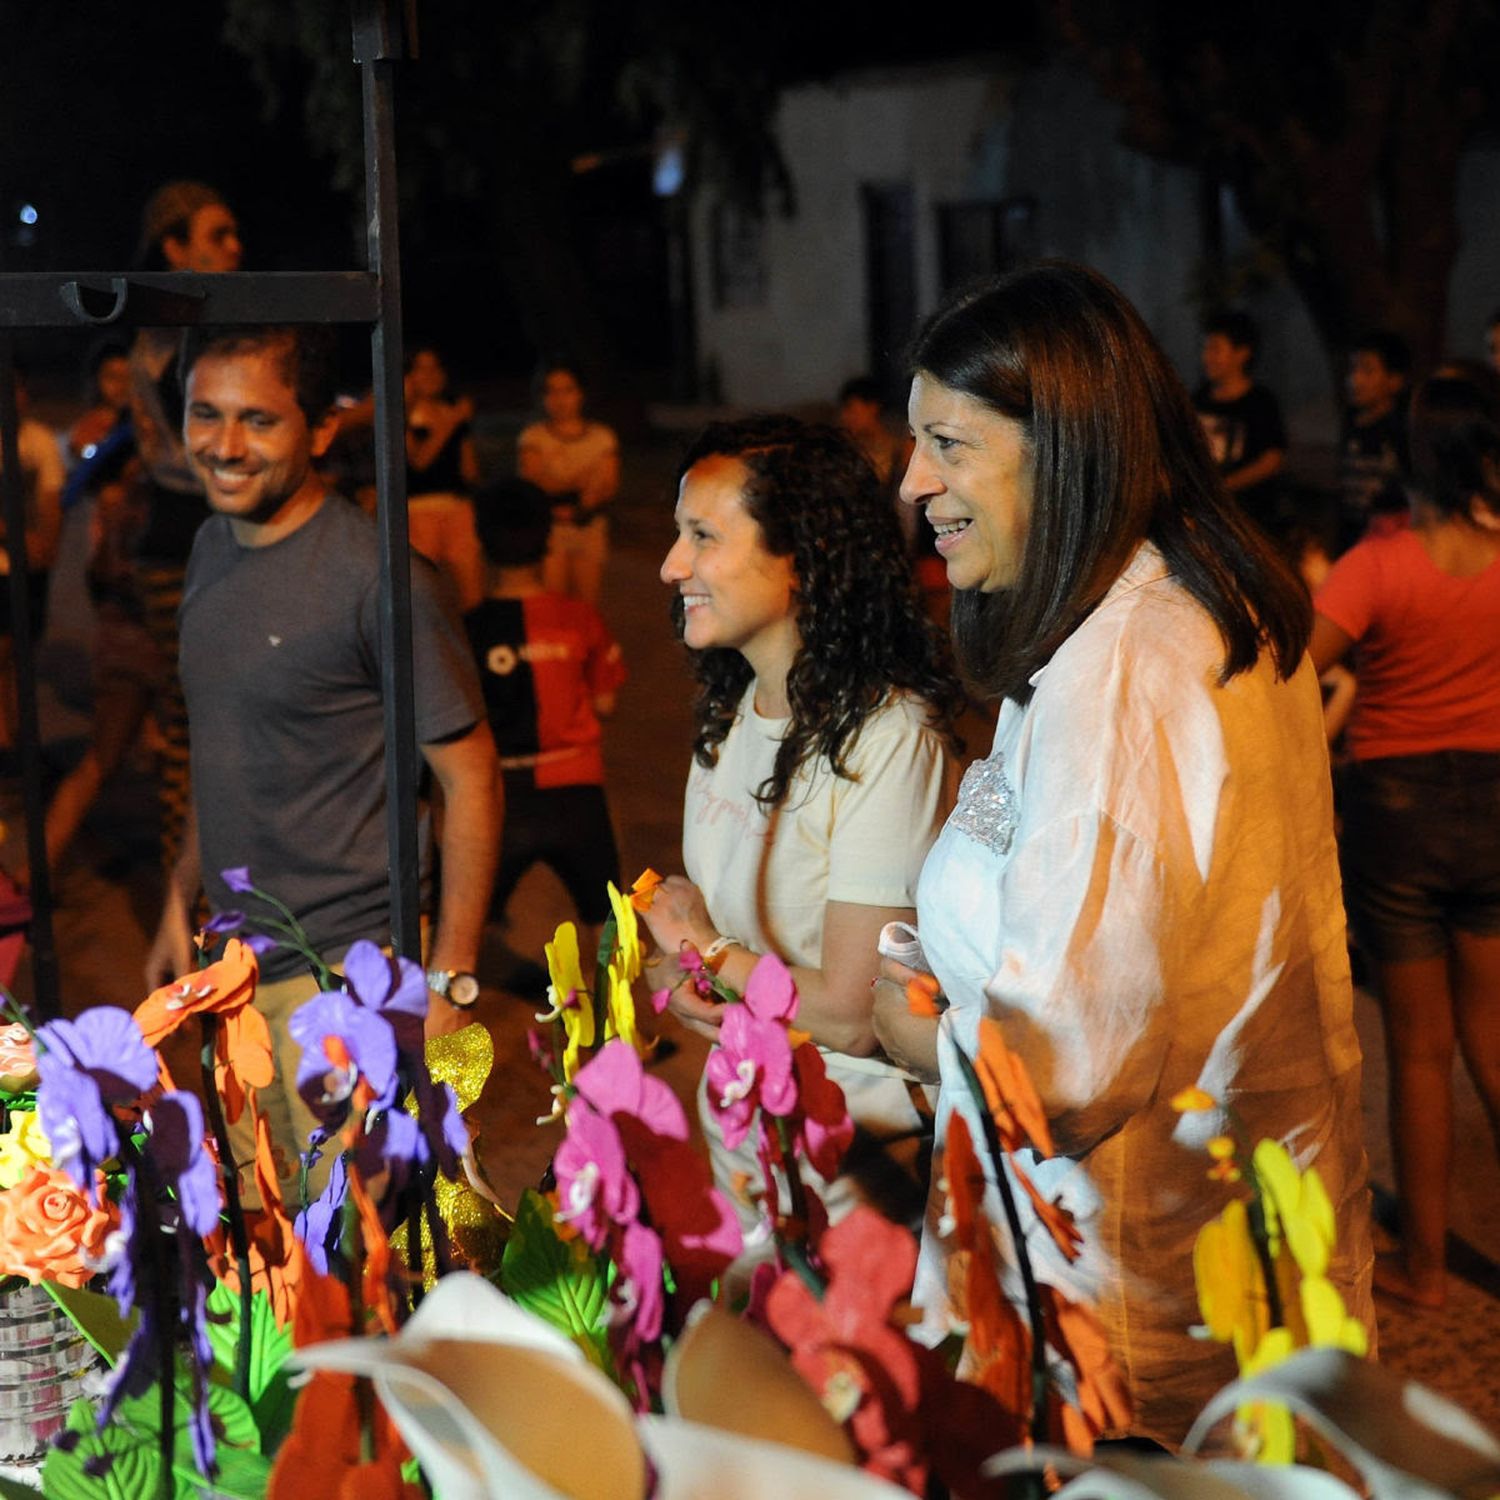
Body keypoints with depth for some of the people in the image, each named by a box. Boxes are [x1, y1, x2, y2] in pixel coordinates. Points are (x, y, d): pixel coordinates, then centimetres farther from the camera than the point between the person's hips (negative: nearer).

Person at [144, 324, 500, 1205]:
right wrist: (182, 902, 17)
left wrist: (450, 980, -16)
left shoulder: (374, 577, -16)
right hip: (236, 965, 7)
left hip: (346, 970, -7)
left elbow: (471, 776, -14)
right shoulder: (213, 547, 8)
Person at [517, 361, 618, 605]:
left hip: (590, 528, 2)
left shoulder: (602, 436, 10)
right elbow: (532, 481, -8)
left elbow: (611, 486, 1)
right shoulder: (532, 438, 5)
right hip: (549, 528, -2)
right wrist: (578, 482, -19)